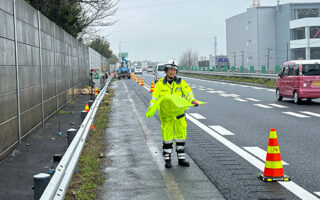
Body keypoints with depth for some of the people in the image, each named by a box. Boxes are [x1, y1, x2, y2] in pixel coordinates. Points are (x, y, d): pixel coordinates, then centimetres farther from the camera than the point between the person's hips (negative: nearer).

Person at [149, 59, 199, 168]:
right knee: (167, 137, 0)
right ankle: (167, 160, 10)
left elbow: (188, 93, -10)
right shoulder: (160, 84, 2)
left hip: (179, 114, 2)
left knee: (181, 136, 6)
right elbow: (155, 97, -5)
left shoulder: (181, 83, 4)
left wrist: (192, 100, -31)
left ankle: (181, 159, 17)